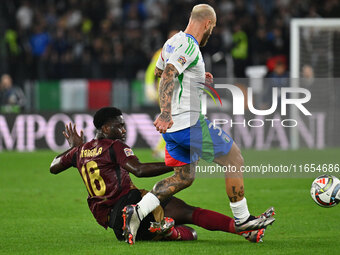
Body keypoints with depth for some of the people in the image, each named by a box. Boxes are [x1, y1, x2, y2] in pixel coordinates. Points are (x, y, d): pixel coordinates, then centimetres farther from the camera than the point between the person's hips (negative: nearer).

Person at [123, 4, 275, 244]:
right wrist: (165, 113, -40)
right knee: (235, 160, 4)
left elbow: (159, 72, 31)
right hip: (190, 122, -10)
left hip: (173, 126, 10)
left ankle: (137, 211, -2)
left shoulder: (172, 42, 14)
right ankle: (242, 220, 12)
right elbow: (168, 75, -30)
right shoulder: (189, 46, -15)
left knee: (184, 178, 14)